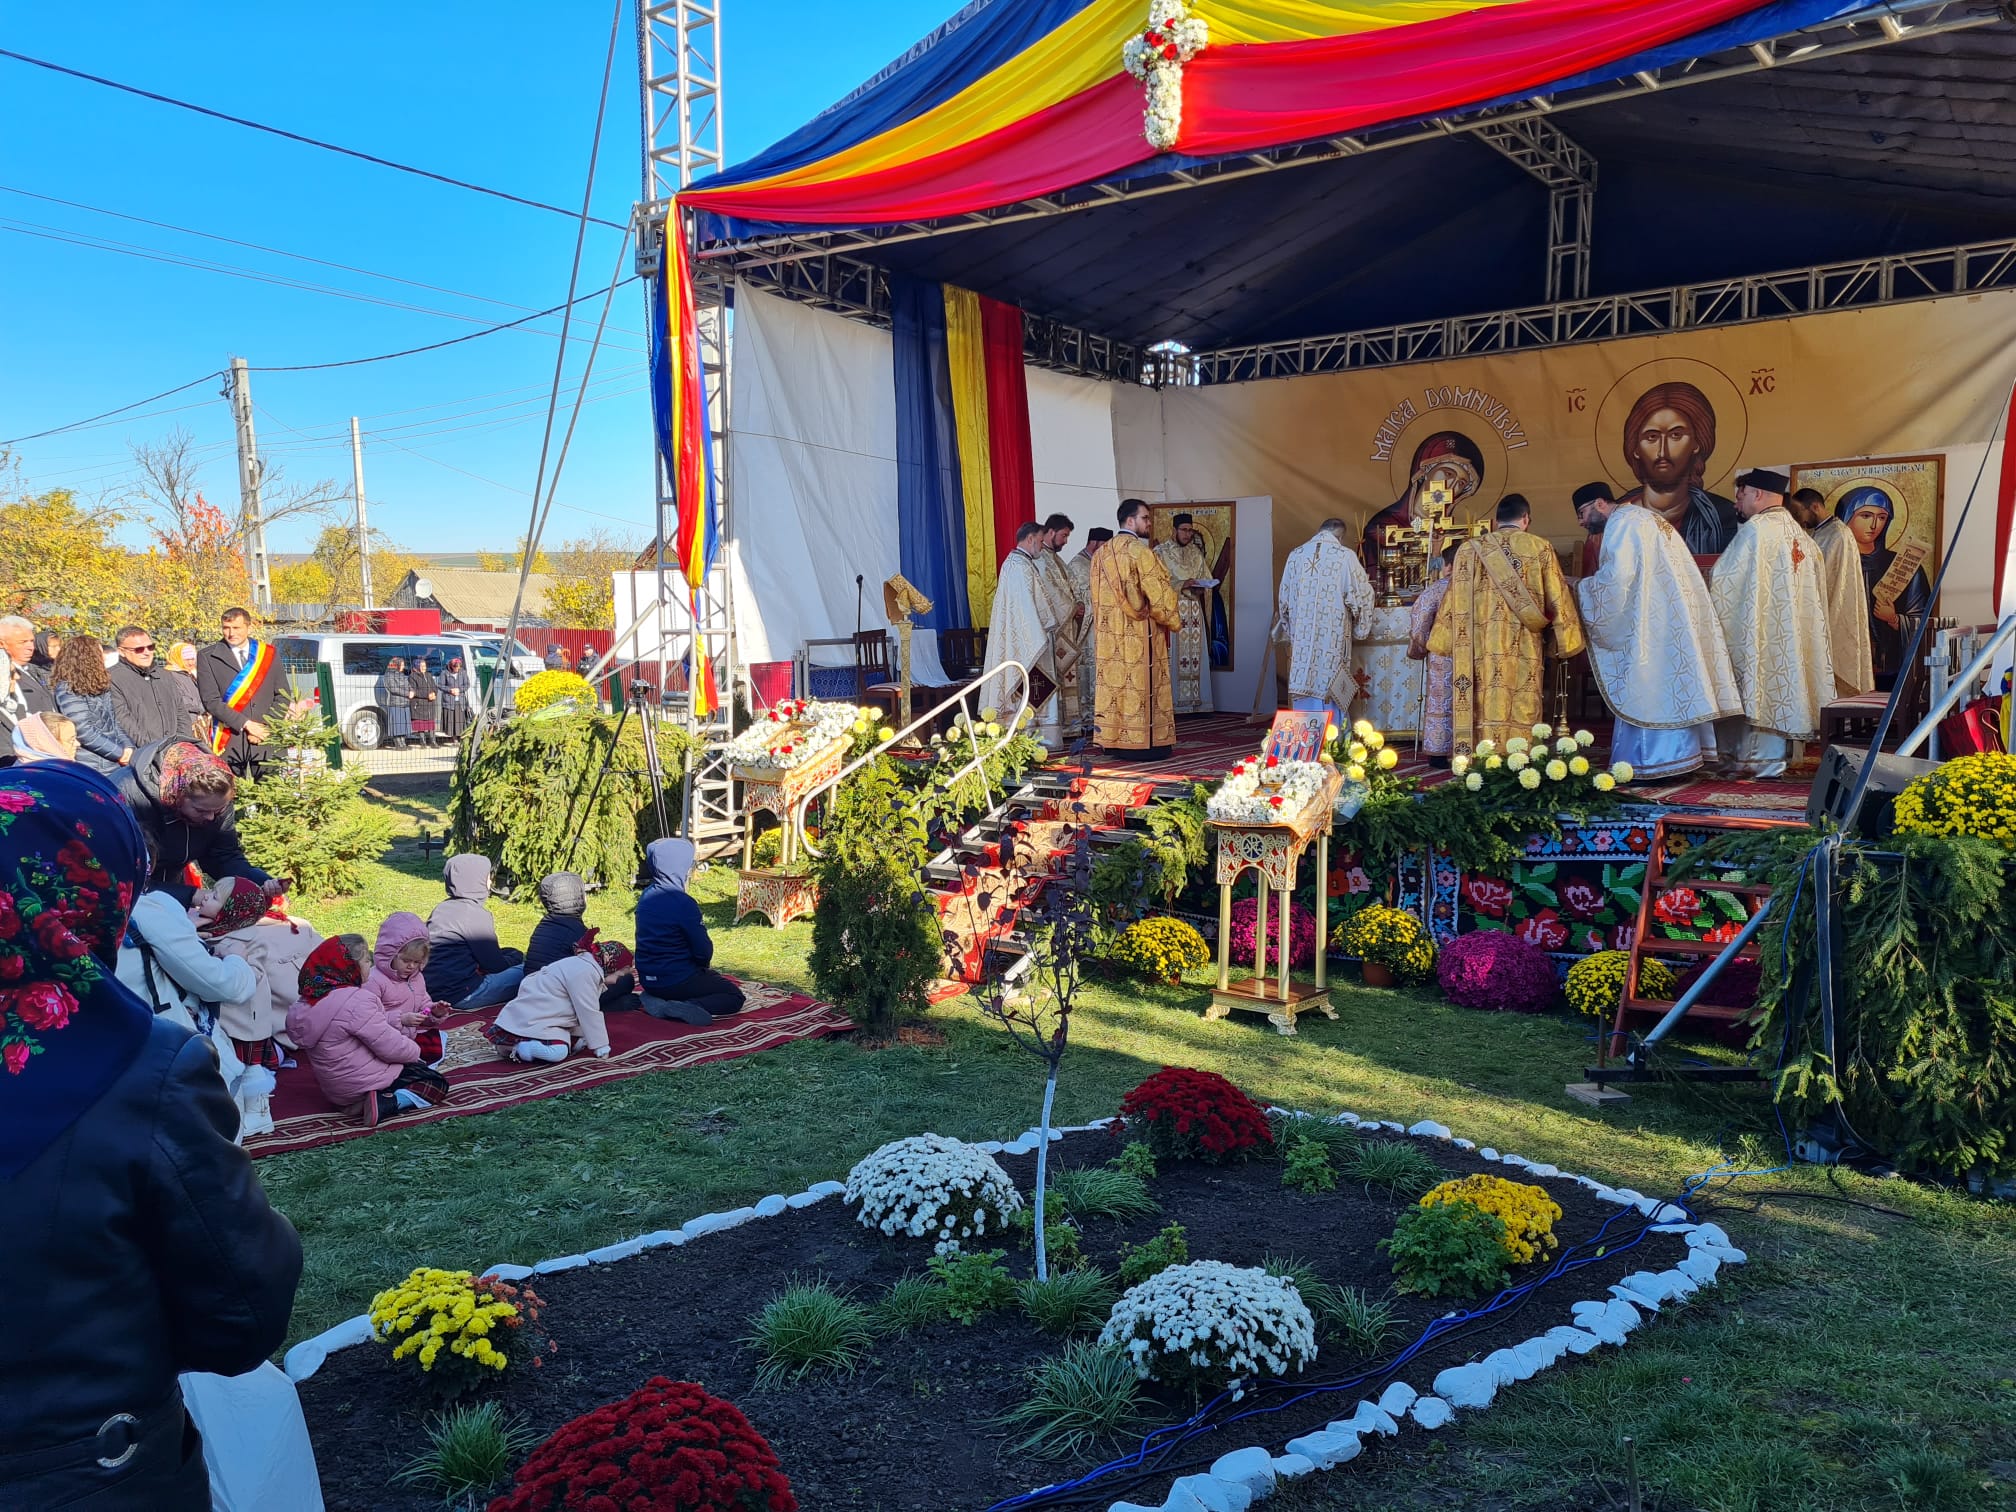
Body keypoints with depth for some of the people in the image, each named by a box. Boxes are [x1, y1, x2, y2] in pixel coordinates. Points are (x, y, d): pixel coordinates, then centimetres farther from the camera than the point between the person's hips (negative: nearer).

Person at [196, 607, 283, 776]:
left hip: (267, 740, 2)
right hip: (229, 741, -2)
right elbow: (211, 700, -2)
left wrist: (266, 728, -4)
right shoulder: (207, 657, 5)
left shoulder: (268, 653, 12)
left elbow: (282, 696, 10)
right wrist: (246, 724, -11)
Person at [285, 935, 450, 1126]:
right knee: (438, 1083, 4)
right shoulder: (355, 1001, -26)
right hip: (364, 1085, -9)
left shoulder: (308, 1001, 2)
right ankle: (385, 1104, -15)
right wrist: (414, 1049, -3)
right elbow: (393, 1049, -23)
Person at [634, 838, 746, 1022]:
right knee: (735, 997, 7)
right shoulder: (683, 903, -21)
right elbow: (703, 950, -16)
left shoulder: (647, 896, 3)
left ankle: (658, 1000, 7)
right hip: (676, 980, -8)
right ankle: (682, 1009, -16)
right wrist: (704, 963, 8)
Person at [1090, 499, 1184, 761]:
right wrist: (1175, 620, 2)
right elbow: (1158, 593, -12)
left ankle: (1114, 741, 12)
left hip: (1110, 633, 7)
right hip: (1139, 633, -7)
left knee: (1115, 682, 9)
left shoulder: (1102, 553, 10)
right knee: (1140, 684, -3)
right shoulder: (1140, 551, -13)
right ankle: (1141, 744, -1)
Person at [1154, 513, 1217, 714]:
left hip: (1195, 612, 5)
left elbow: (1206, 579, 17)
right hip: (1171, 610, -5)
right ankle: (1173, 701, -9)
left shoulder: (1196, 552, 16)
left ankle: (1196, 701, 3)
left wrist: (1201, 587, -6)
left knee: (1196, 656, 2)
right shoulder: (1161, 552, 1)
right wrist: (1181, 585, -18)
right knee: (1174, 656, -9)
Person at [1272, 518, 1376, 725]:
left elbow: (1284, 599, 13)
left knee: (1304, 693, 7)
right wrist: (1360, 627, 17)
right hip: (1333, 637, -3)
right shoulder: (1346, 556, -5)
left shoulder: (1296, 555, 6)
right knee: (1330, 692, 3)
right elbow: (1361, 596, 0)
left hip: (1302, 637, 3)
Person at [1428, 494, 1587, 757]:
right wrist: (1565, 643, 15)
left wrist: (1443, 643, 14)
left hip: (1482, 651, 1)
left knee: (1486, 714, -1)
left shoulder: (1470, 550, 6)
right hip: (1525, 651, -1)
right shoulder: (1540, 548, 5)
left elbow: (1455, 602, 8)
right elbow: (1558, 599, 7)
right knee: (1523, 713, 1)